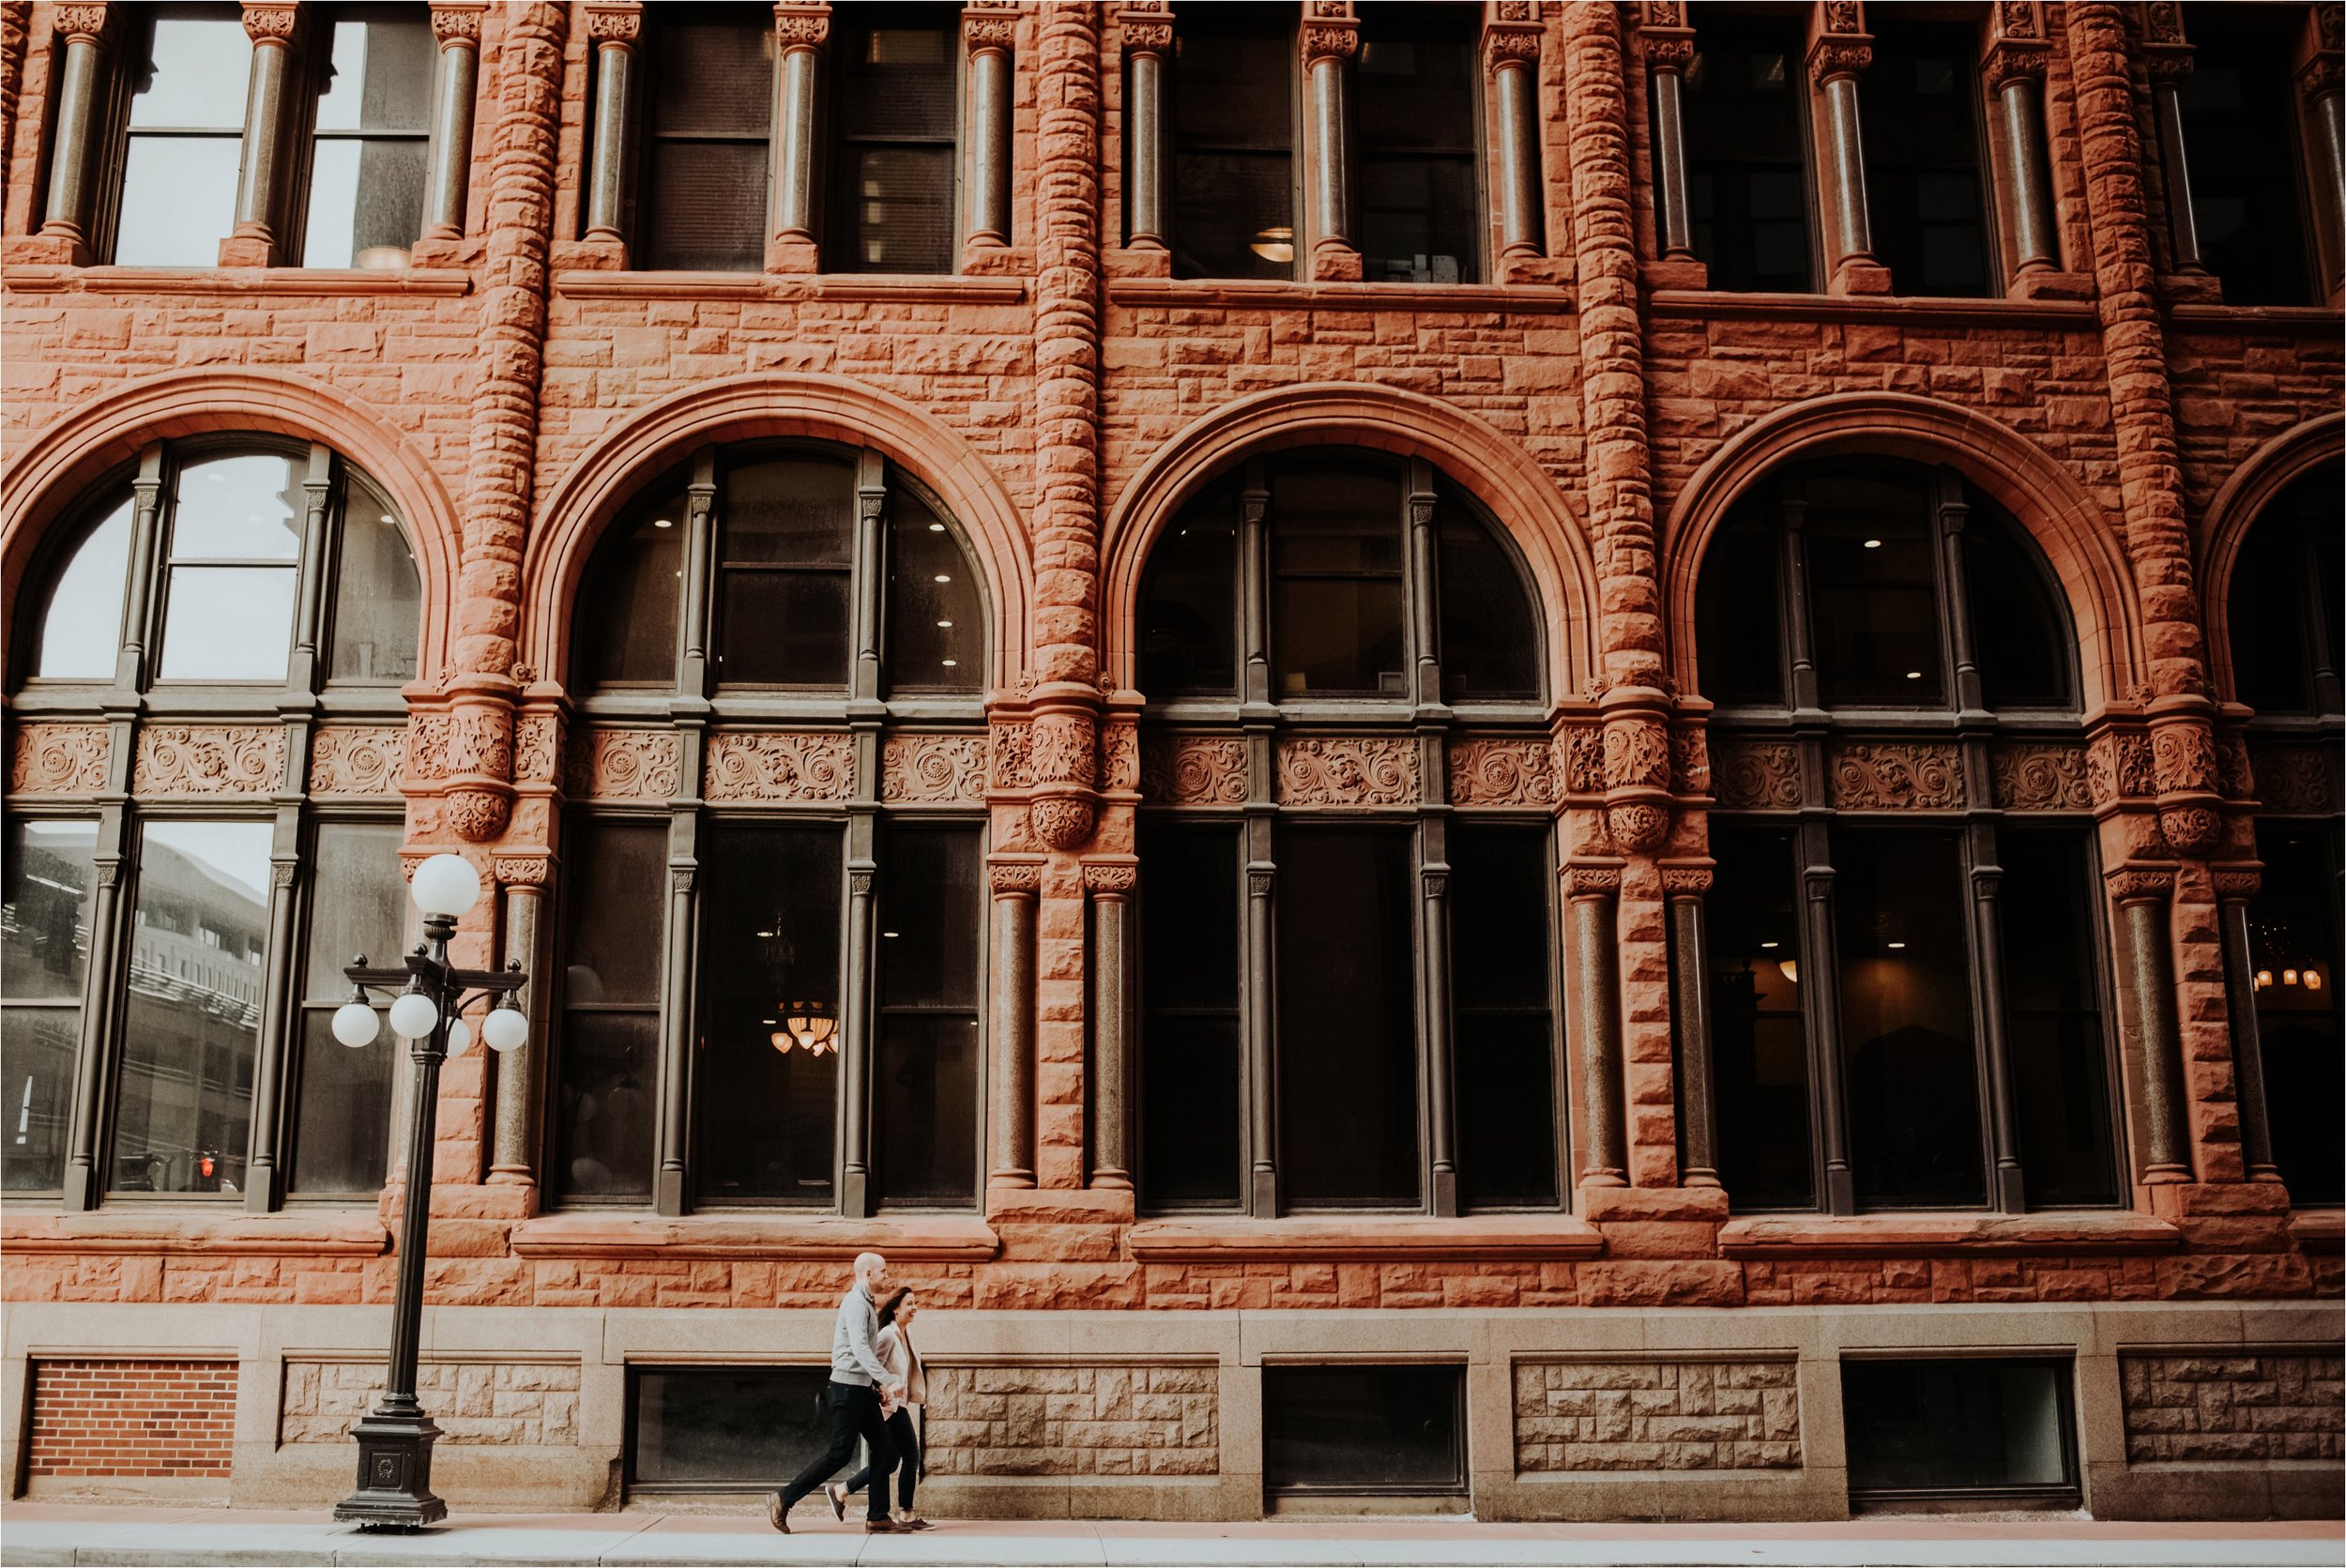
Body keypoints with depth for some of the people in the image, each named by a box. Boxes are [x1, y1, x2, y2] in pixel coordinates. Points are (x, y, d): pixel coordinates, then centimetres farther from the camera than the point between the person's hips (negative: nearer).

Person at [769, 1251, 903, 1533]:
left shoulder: (868, 1304, 17)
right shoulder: (856, 1302, -15)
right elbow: (859, 1348, -28)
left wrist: (881, 1380, 18)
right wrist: (887, 1380, -34)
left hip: (863, 1388, 10)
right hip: (848, 1386, -10)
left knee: (883, 1448, 6)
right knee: (840, 1453, -8)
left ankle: (877, 1517, 8)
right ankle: (783, 1500, 0)